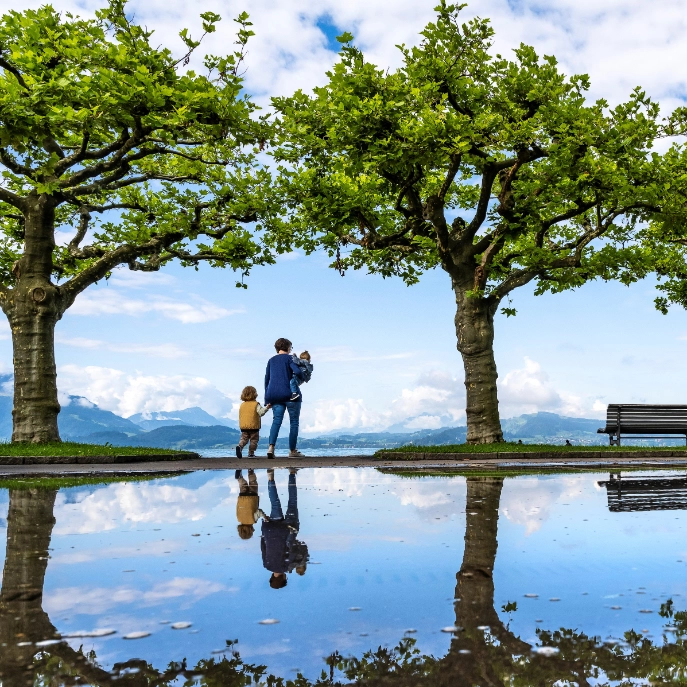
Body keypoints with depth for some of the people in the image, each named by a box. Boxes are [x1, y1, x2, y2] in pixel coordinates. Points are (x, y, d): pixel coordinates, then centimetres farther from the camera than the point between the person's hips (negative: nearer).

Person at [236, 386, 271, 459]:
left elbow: (240, 416, 15)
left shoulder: (242, 405, 11)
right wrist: (266, 408, -22)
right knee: (254, 440, 5)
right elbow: (261, 412, -20)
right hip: (254, 426, -4)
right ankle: (251, 453, 2)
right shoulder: (256, 404, -5)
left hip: (243, 426, 4)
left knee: (243, 438, 11)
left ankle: (240, 446, -17)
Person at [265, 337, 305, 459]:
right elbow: (297, 372, -18)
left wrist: (268, 398, 20)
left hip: (274, 395, 5)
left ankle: (271, 447, -21)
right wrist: (303, 378, 4)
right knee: (294, 422, 5)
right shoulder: (289, 358, -1)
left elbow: (266, 379, 16)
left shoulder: (271, 360, 16)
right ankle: (292, 451, 7)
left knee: (276, 420, 0)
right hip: (290, 393, -5)